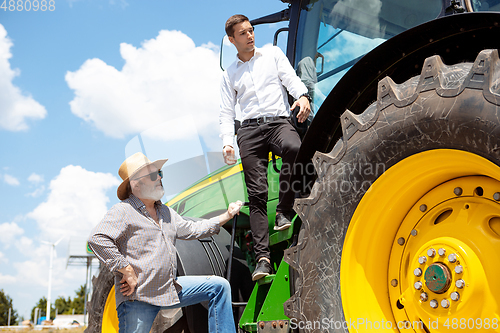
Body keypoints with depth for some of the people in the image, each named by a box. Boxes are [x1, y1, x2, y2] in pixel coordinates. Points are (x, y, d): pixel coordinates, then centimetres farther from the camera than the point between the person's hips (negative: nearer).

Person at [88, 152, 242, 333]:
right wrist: (128, 272, -24)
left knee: (219, 286, 6)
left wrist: (227, 215, 24)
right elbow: (97, 239, -25)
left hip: (170, 289, 8)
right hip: (138, 298, -8)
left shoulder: (166, 212, 17)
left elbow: (193, 230, 27)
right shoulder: (123, 211, -11)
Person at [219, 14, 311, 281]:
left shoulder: (273, 54, 20)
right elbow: (227, 112, 17)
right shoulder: (229, 74, 22)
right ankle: (262, 257, -12)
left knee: (295, 148, -38)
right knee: (257, 194, -9)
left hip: (278, 121, -1)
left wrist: (302, 96, -18)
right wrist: (227, 142, 0)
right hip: (249, 129, 1)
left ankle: (284, 209, -19)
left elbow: (291, 78, 6)